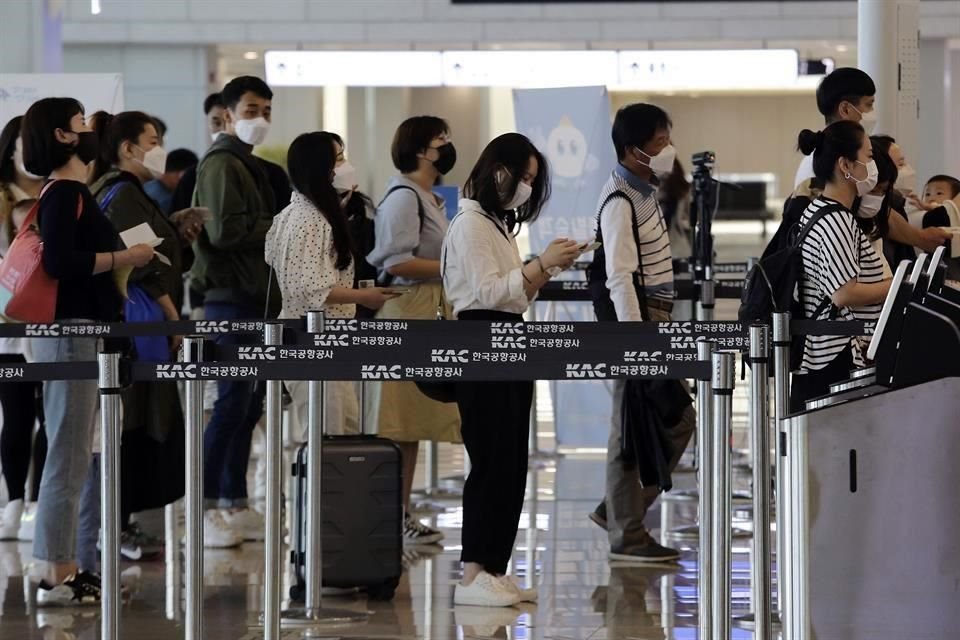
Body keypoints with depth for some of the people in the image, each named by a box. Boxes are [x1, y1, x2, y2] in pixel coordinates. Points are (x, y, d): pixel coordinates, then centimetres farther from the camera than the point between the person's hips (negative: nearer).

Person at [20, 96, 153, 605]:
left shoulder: (70, 192, 16)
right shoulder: (64, 193, -14)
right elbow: (60, 261, -25)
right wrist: (125, 257, -17)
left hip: (76, 329, 11)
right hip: (69, 332, -11)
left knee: (69, 456, 13)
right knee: (67, 457, -9)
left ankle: (60, 568, 18)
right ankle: (56, 577, -7)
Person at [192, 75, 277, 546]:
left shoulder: (249, 165, 20)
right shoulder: (221, 164, -10)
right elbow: (225, 229, -21)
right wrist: (278, 226, -13)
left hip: (255, 298, 10)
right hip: (231, 298, -10)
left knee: (248, 403, 11)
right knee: (232, 403, -9)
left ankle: (234, 505, 17)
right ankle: (206, 507, -4)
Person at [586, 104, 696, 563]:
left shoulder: (644, 192, 14)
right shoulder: (620, 202, -16)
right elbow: (620, 276, -22)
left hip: (656, 319, 10)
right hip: (635, 319, -10)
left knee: (678, 421, 14)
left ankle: (619, 510, 22)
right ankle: (626, 537, 3)